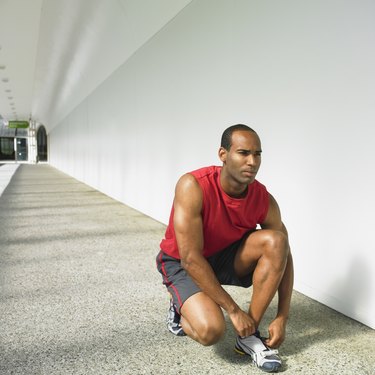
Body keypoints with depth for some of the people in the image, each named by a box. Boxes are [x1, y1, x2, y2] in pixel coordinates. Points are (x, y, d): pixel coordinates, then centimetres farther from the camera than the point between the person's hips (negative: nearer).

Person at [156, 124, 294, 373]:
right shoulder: (193, 187, -31)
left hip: (226, 257, 5)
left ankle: (249, 335, -11)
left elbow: (283, 256, -6)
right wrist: (234, 310, -26)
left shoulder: (264, 200, -17)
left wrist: (282, 317, -12)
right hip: (182, 263, -4)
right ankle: (181, 309, 10)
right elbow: (191, 259, -31)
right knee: (211, 330, -29)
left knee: (275, 240, -23)